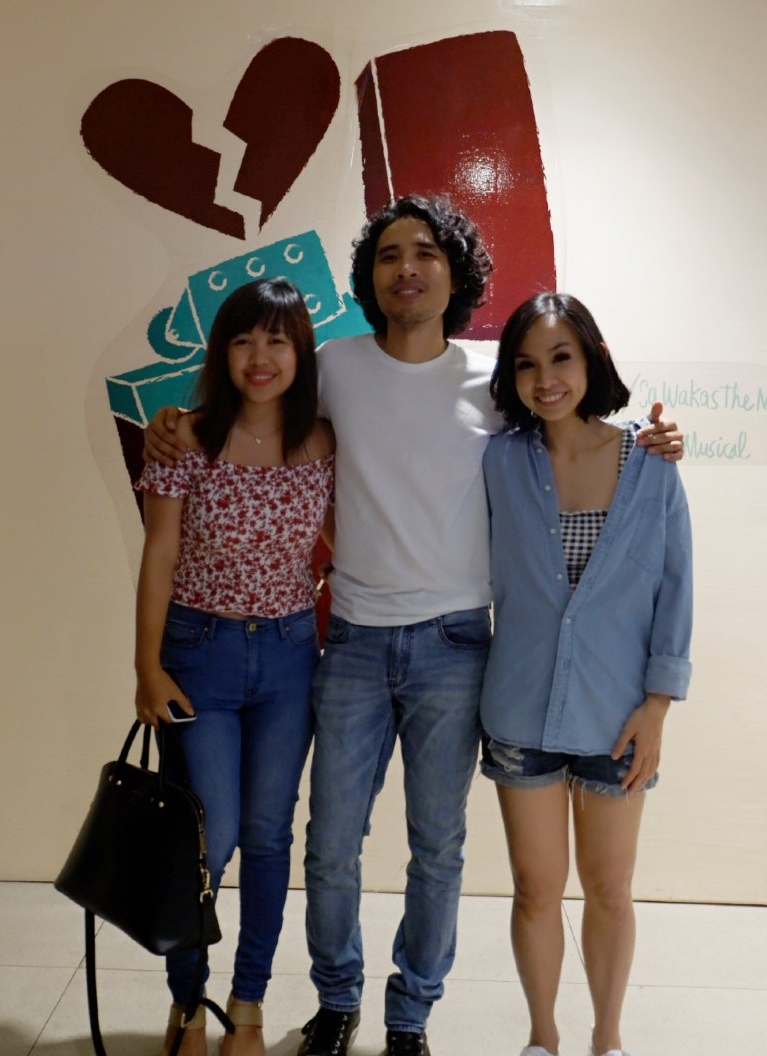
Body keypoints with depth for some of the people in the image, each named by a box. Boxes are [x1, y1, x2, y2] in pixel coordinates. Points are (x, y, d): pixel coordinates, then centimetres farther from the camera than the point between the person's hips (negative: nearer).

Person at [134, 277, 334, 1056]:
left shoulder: (324, 447, -2)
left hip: (289, 656, 2)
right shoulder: (187, 442, -7)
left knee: (267, 835, 11)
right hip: (200, 651, -2)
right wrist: (148, 667, -6)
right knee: (212, 838, -1)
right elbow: (158, 560, -5)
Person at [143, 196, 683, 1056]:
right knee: (331, 846, 10)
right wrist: (171, 427, 0)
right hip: (355, 639, 1)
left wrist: (643, 446, -8)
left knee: (438, 848, 11)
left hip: (453, 644, 0)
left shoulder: (492, 380, -2)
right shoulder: (336, 365, 1)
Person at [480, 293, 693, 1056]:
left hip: (615, 716, 0)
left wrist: (656, 705, -5)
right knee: (536, 889, 12)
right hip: (522, 713, 0)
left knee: (609, 890, 15)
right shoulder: (499, 461, -5)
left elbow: (674, 588, -3)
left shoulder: (651, 467, -6)